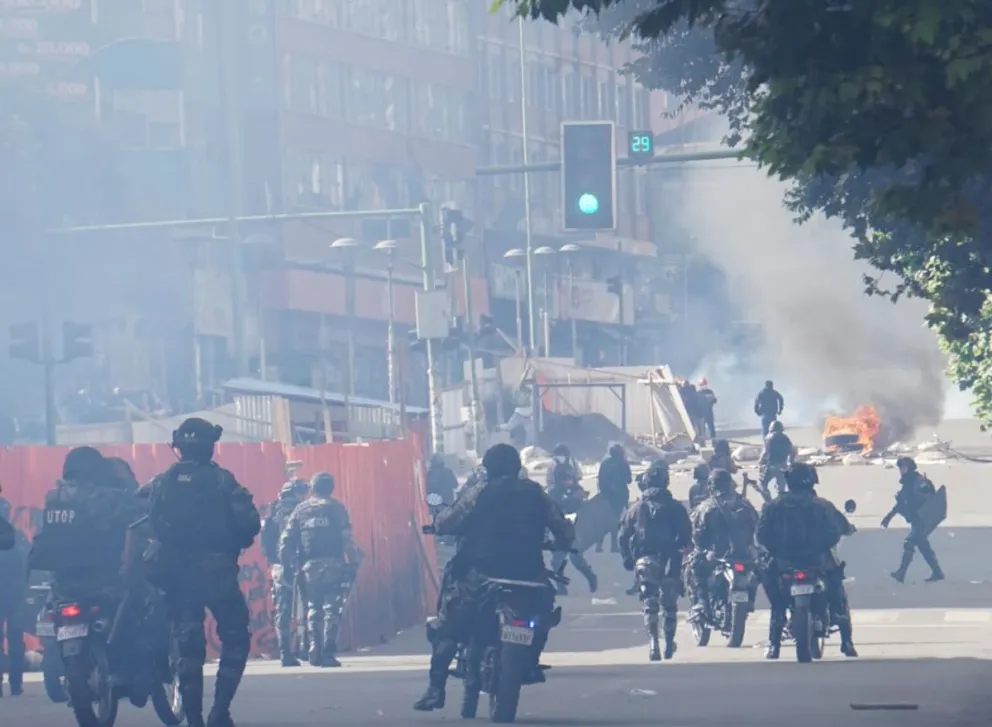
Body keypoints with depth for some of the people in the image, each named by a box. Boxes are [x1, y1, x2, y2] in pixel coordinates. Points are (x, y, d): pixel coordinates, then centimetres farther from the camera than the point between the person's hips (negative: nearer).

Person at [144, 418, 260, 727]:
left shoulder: (160, 484, 5)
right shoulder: (222, 481, -6)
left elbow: (149, 527, 3)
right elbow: (249, 524, -10)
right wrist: (236, 543, 9)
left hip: (175, 574, 3)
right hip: (217, 571, -3)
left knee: (188, 647, 8)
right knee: (235, 639, 9)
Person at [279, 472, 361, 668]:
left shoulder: (301, 510, 10)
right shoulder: (336, 508, 2)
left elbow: (286, 540, 6)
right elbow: (347, 538, -5)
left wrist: (286, 564, 11)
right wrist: (352, 563, -3)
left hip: (309, 567, 3)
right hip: (332, 564, -3)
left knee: (313, 609, 14)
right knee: (332, 609, -1)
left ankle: (315, 651, 7)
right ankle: (328, 653, -10)